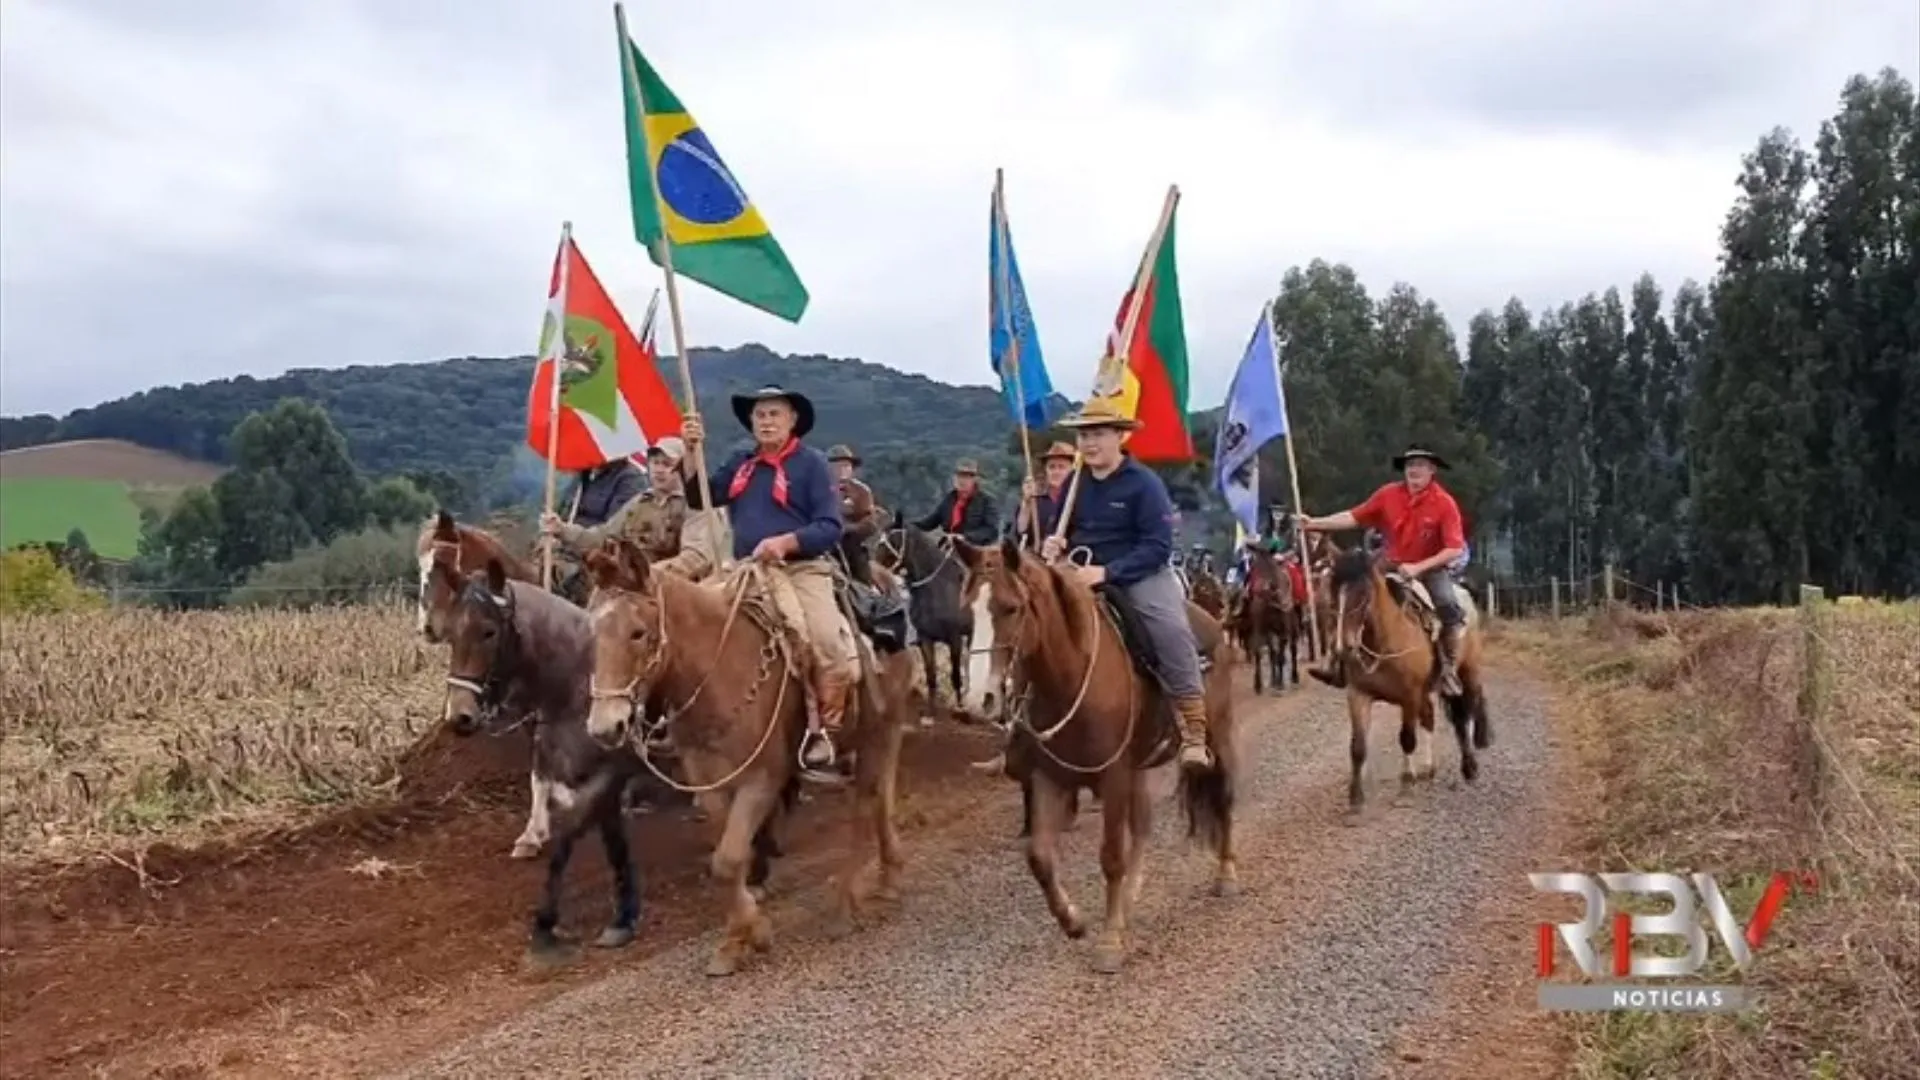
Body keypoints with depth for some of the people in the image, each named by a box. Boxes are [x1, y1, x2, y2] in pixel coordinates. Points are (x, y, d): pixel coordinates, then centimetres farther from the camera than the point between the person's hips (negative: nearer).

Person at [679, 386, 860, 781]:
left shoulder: (812, 462, 3)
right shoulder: (740, 464, 18)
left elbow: (831, 526, -5)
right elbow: (699, 499, 15)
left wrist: (785, 542, -20)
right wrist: (691, 451, 4)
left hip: (802, 567, -2)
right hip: (750, 572, 2)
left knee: (831, 644, -22)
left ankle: (824, 732, -3)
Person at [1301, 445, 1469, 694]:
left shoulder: (1445, 503, -15)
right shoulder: (1388, 494, -6)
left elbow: (1455, 549, -18)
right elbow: (1353, 518, -4)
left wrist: (1418, 567, -25)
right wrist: (1315, 523, -14)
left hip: (1430, 567, -3)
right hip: (1392, 565, 3)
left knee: (1449, 606, -27)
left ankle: (1449, 669, -9)